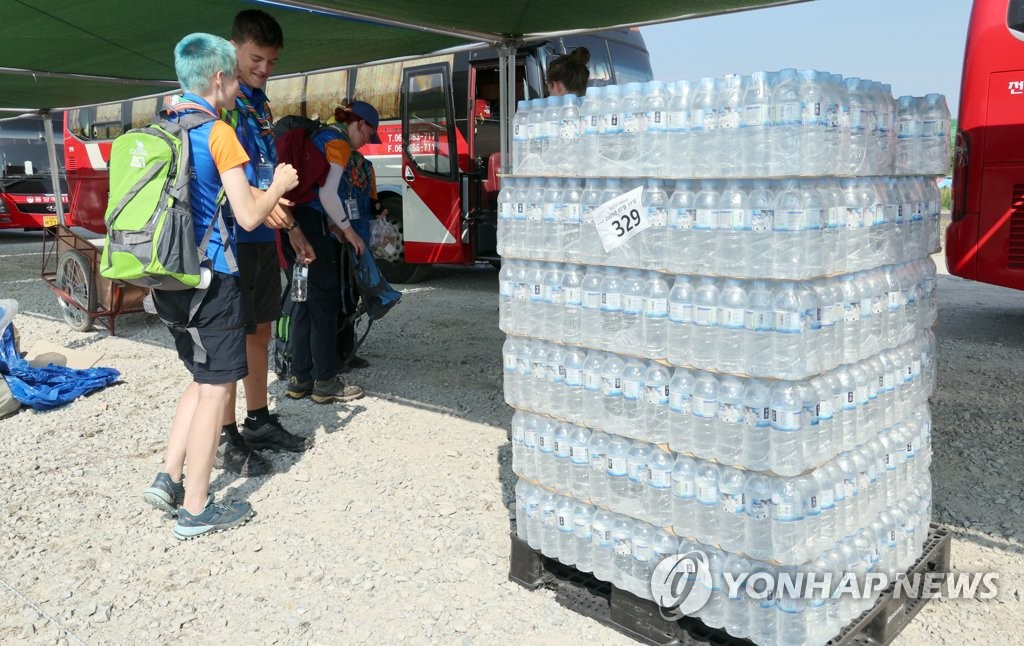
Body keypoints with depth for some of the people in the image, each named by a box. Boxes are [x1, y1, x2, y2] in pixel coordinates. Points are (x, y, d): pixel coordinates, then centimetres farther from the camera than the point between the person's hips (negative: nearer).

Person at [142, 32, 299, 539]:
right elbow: (248, 217, -14)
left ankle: (169, 479, 19)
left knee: (203, 379, 21)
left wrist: (261, 197, 23)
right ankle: (195, 510, 9)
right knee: (216, 388, 1)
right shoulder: (218, 133, -12)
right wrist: (278, 186, 5)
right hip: (210, 276, -8)